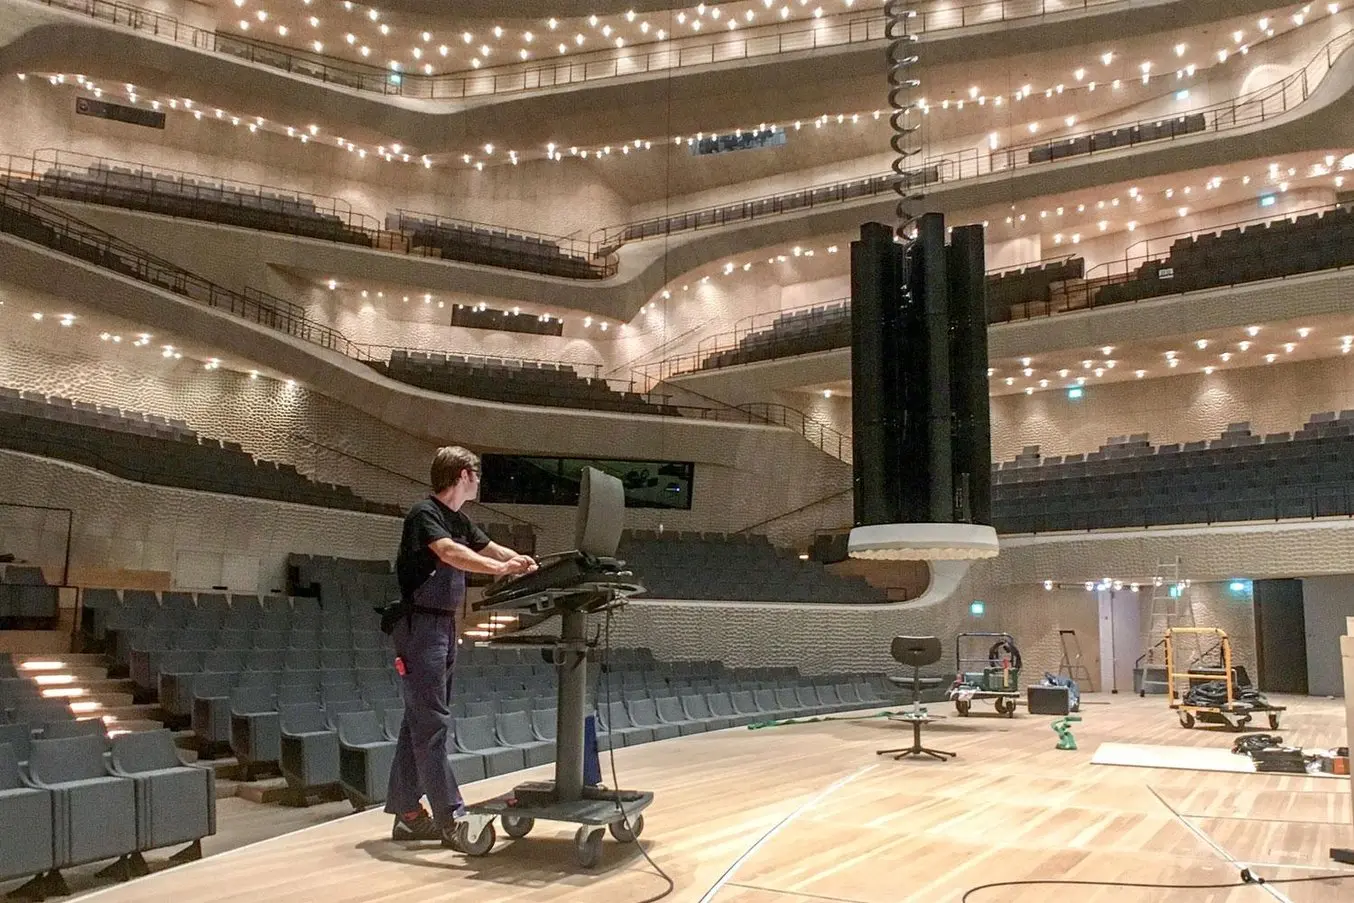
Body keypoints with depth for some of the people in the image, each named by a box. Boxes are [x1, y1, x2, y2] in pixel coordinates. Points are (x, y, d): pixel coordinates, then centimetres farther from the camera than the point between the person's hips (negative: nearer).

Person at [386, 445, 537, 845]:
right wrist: (500, 569, -40)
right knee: (432, 723, -8)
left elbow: (494, 550, 16)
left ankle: (407, 813, 15)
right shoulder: (425, 513, -12)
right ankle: (451, 819, -8)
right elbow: (449, 552, -29)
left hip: (444, 627, 9)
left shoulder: (459, 521, 15)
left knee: (419, 721, 10)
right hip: (420, 627, -9)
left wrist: (541, 571, 2)